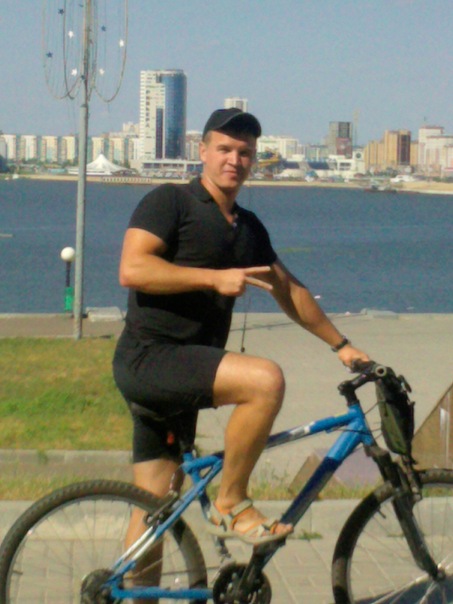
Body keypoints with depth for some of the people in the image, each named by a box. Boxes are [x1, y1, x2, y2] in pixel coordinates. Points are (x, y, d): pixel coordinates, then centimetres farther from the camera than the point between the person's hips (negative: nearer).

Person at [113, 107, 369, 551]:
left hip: (180, 372, 8)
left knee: (154, 508, 9)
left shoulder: (249, 227, 17)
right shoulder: (169, 202, -5)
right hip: (149, 357, -8)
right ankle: (231, 505, -12)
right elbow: (132, 269, -18)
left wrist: (341, 345, 26)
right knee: (265, 379, -26)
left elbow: (290, 291, 26)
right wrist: (215, 277, -22)